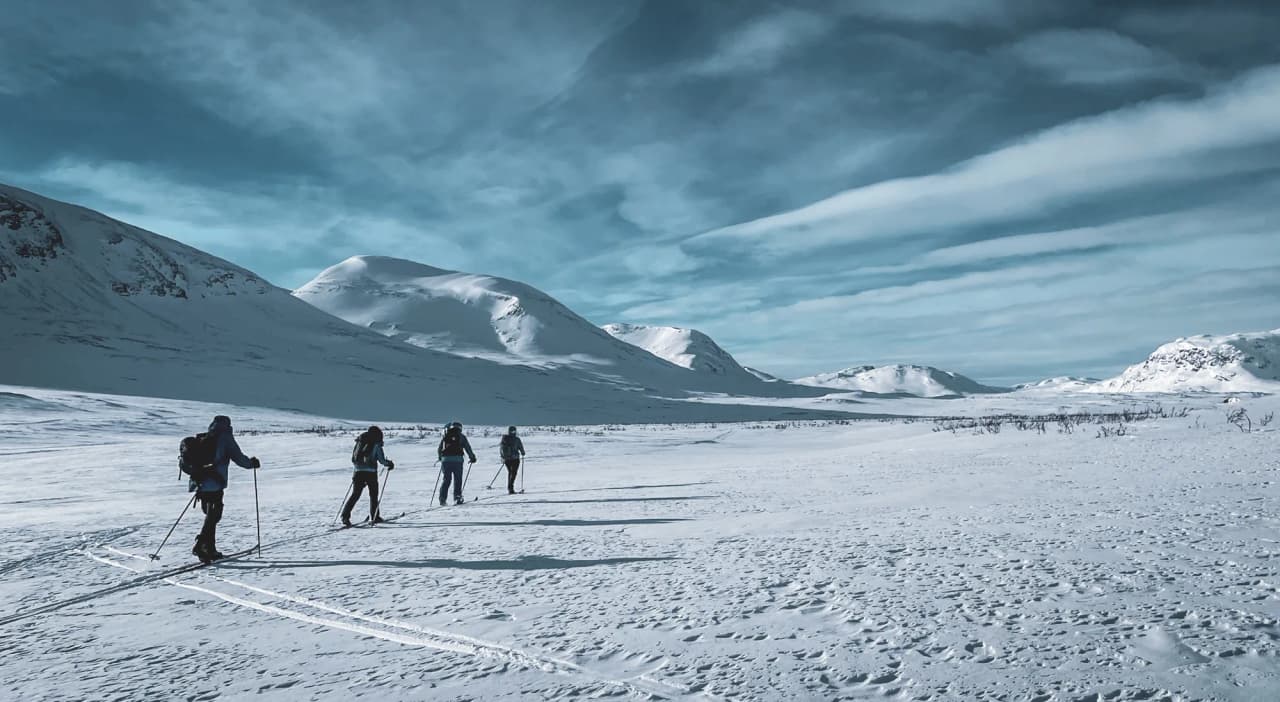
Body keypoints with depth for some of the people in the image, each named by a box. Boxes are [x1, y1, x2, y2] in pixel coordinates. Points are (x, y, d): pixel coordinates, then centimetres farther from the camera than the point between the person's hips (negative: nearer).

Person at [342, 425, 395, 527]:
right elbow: (382, 460, -5)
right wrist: (390, 463, 13)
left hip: (358, 472, 4)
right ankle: (375, 517, 16)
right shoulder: (376, 445, -4)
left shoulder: (359, 442, 11)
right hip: (370, 473, -4)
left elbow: (353, 459, 15)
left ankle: (345, 516, -6)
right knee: (373, 495, 11)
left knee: (355, 495, 6)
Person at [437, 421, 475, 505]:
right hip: (457, 460, -3)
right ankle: (457, 497, -2)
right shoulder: (461, 436, 7)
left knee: (446, 479, 10)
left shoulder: (445, 436, 15)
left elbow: (439, 450, 18)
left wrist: (441, 458, 35)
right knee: (457, 479, 5)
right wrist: (472, 457, 17)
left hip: (445, 459, 3)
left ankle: (442, 499, 3)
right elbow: (467, 447, 5)